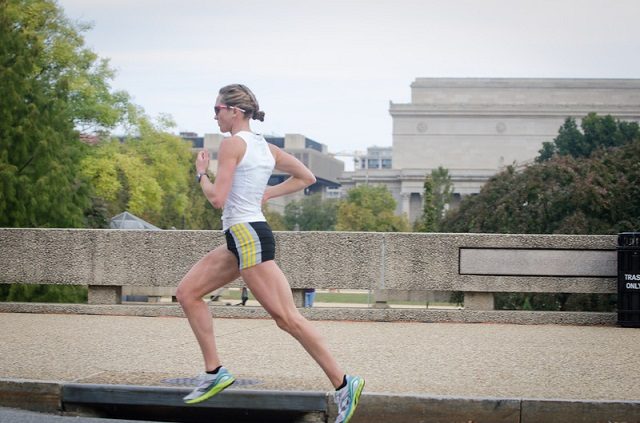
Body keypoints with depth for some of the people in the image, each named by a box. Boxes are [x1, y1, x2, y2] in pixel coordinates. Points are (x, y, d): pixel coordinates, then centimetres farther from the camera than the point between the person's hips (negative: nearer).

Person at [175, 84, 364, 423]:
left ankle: (343, 383, -7)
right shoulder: (264, 146, 15)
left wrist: (201, 173, 2)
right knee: (188, 292, 11)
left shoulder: (232, 144, -11)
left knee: (286, 317, -9)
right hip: (243, 237, 10)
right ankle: (214, 371, 10)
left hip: (247, 236, -10)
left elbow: (217, 198, -16)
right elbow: (306, 178, 21)